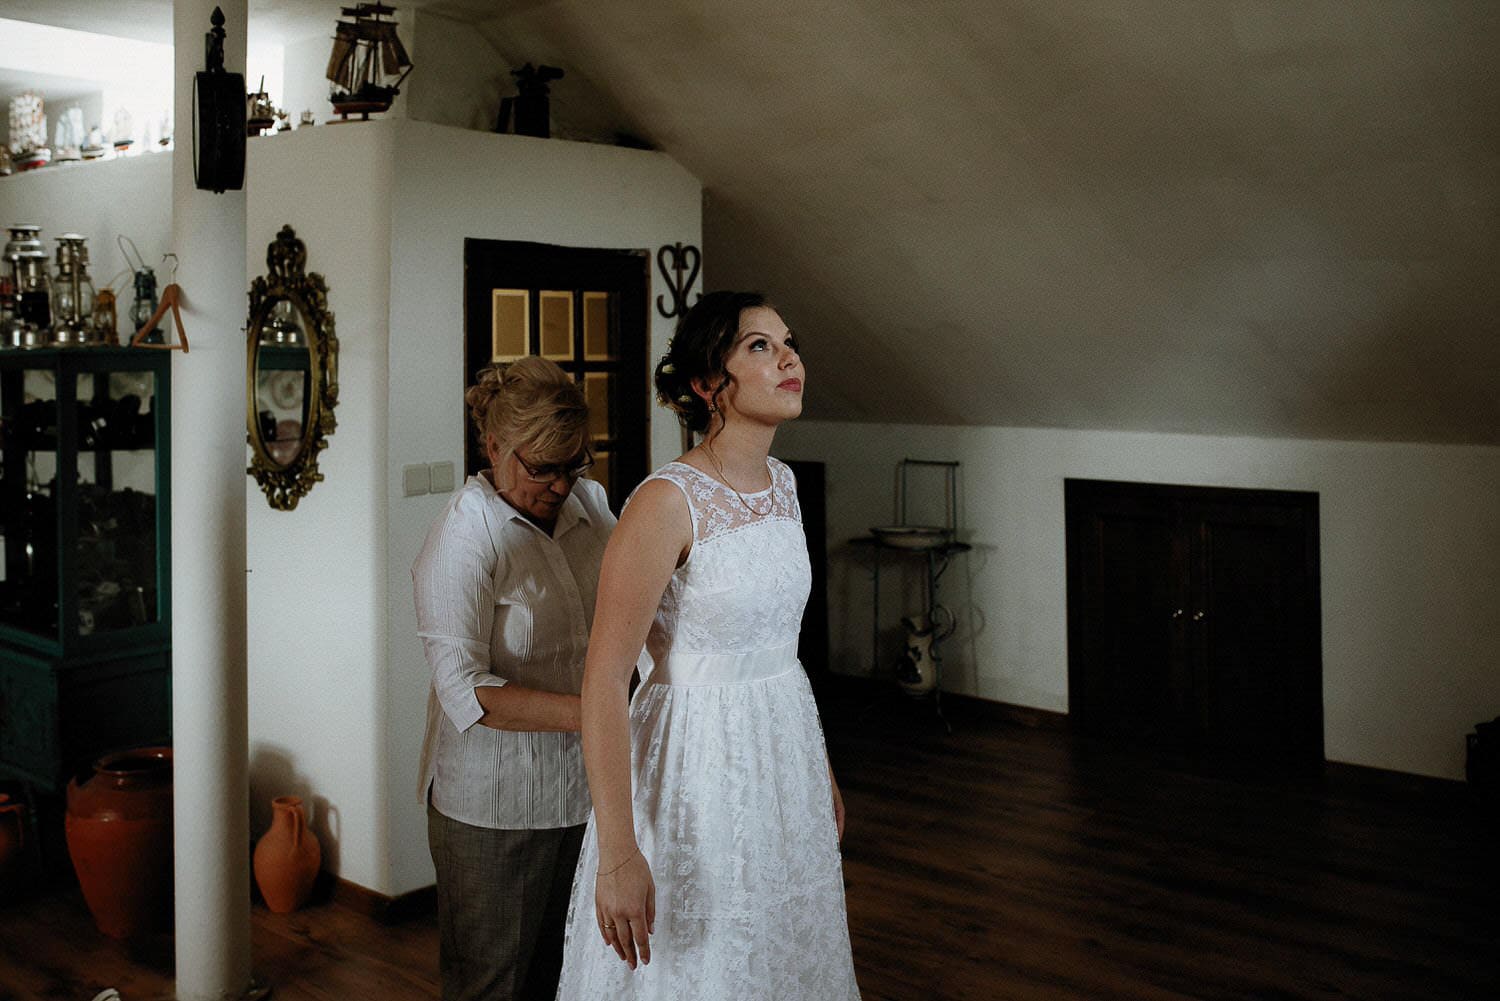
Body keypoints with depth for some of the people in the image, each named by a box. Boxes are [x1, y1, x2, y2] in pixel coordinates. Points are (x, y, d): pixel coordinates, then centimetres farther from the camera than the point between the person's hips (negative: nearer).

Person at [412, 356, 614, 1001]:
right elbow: (466, 692, -22)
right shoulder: (463, 535, -15)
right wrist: (588, 713, -29)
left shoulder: (590, 502, 5)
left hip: (582, 789, 6)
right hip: (493, 807, -6)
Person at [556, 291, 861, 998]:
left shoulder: (783, 484, 4)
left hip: (784, 748, 7)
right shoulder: (668, 503, -20)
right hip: (697, 758, -7)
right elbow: (604, 680, -21)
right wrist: (617, 853, -24)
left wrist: (822, 772, 18)